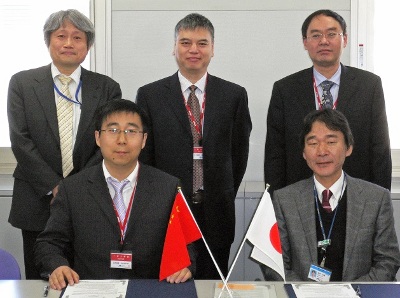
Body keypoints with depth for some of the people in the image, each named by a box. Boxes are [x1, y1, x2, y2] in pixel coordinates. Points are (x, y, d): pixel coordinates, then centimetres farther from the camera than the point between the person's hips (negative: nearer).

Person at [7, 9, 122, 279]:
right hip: (38, 204, 0)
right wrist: (54, 187, -12)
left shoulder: (107, 88, 4)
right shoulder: (22, 83, 3)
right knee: (39, 281, 8)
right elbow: (20, 140, -5)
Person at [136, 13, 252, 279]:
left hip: (216, 215, 1)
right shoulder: (150, 95, 1)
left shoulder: (234, 95, 4)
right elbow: (143, 155, 4)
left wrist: (223, 199, 8)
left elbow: (239, 153, 8)